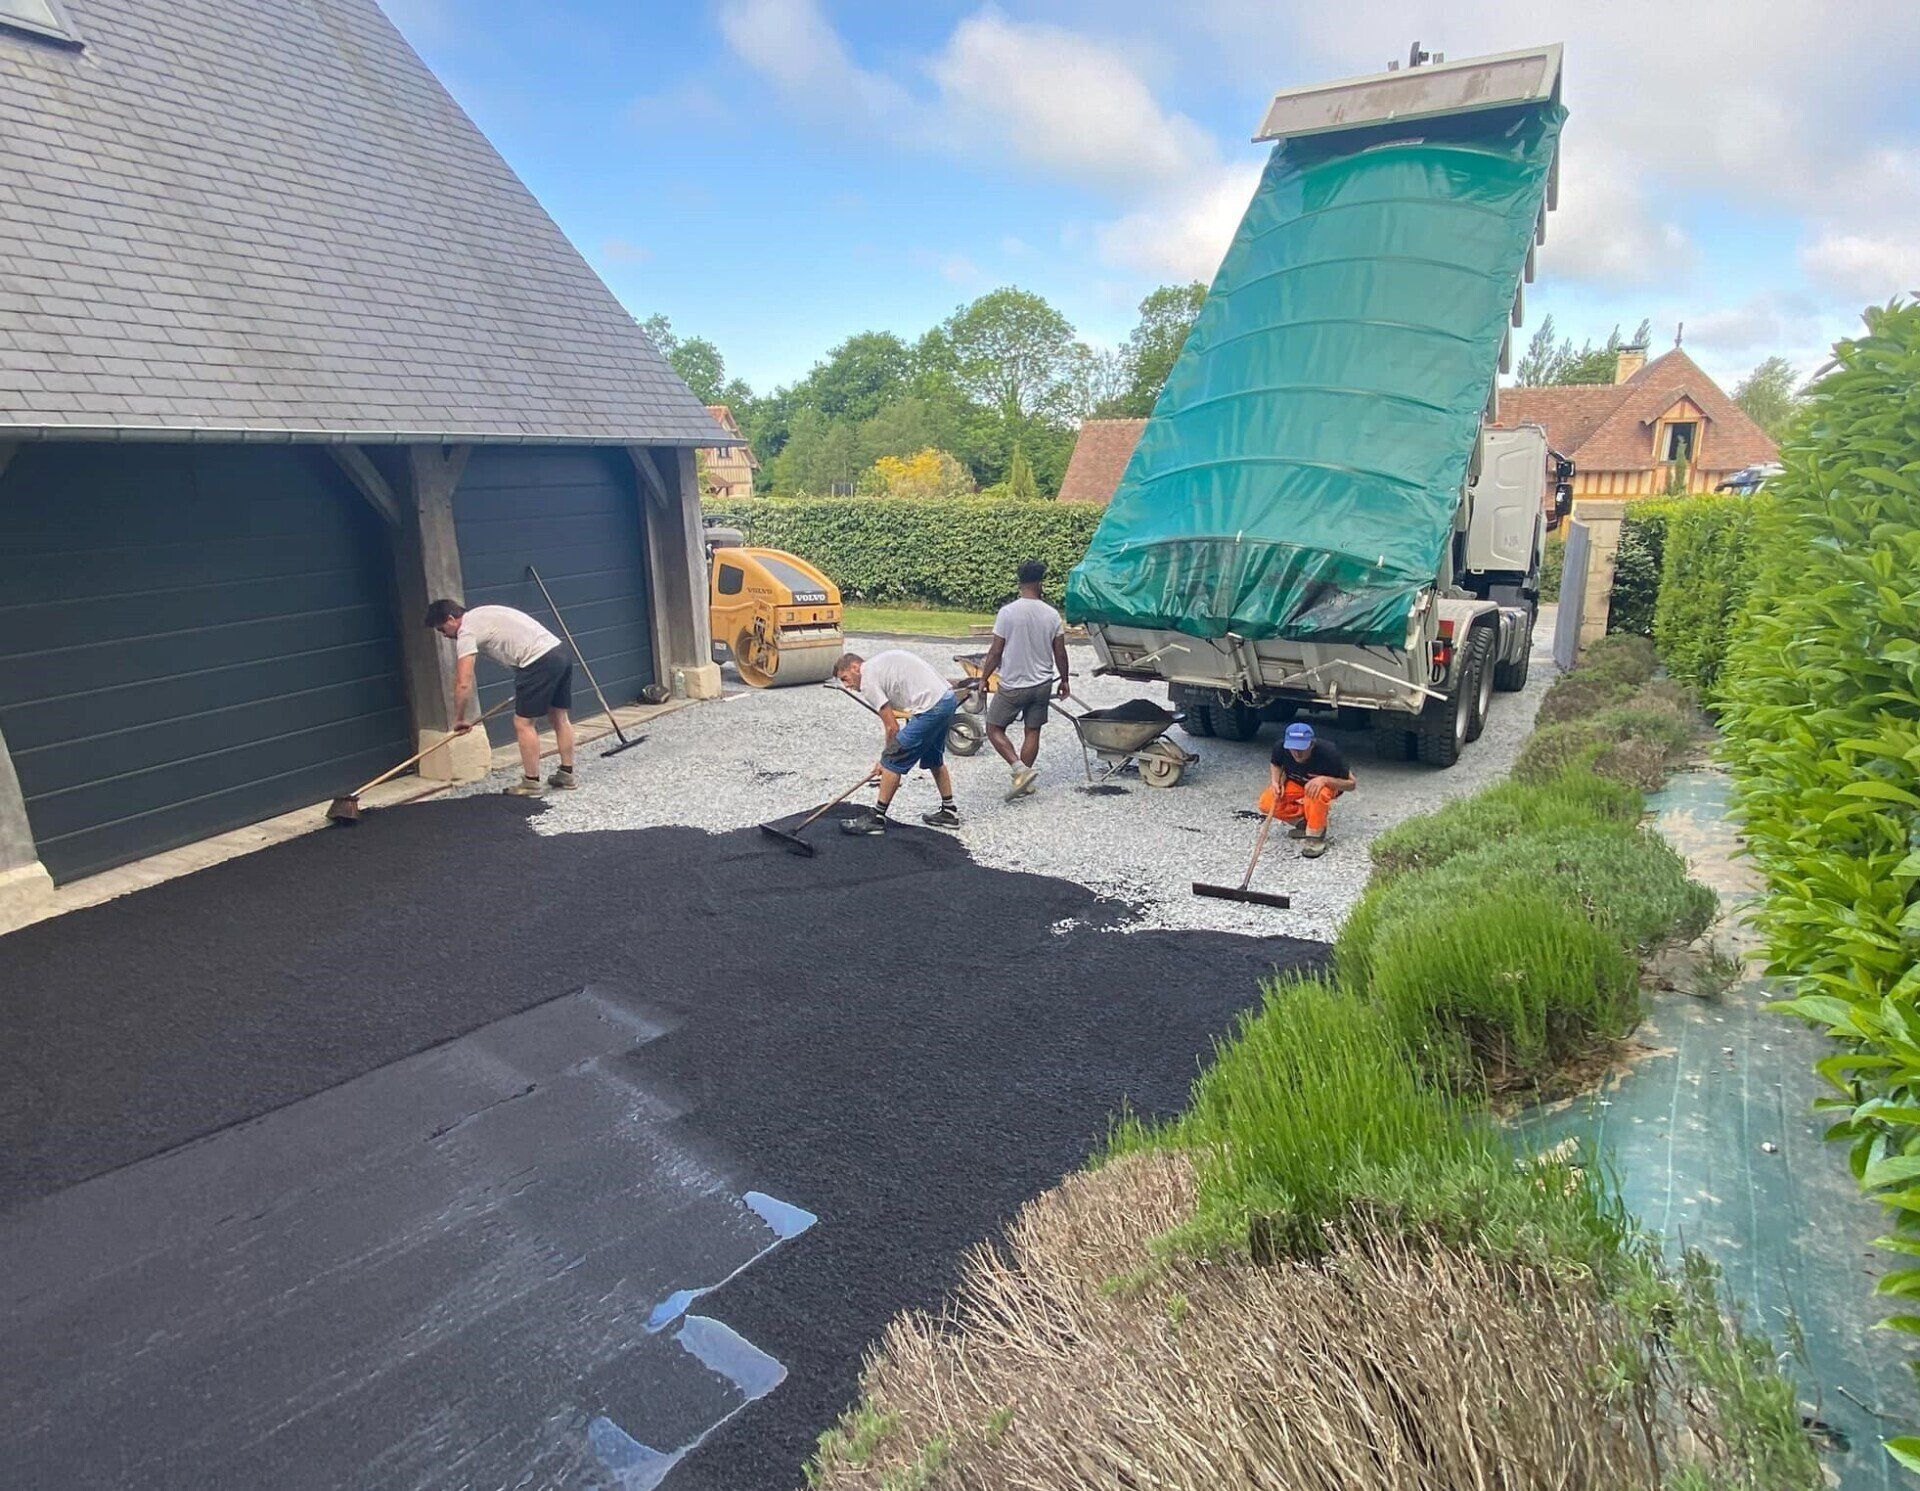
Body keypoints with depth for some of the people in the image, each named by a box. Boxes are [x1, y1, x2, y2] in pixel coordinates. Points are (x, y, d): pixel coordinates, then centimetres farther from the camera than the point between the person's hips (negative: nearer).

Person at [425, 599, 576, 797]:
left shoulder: (466, 631, -3)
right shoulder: (481, 615, 25)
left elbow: (463, 684, -10)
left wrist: (459, 719, 2)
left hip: (539, 662, -9)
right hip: (560, 653, 9)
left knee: (523, 723, 1)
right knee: (559, 717, 16)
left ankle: (531, 783, 6)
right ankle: (566, 775, 25)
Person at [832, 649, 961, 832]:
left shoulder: (868, 679, -5)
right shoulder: (880, 663, 23)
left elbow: (892, 727, -6)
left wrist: (889, 756, 9)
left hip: (931, 707, -10)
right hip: (949, 697, 10)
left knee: (892, 761, -2)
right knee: (934, 759, 26)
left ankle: (877, 818, 6)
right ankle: (949, 811, 35)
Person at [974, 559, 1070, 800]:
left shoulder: (1007, 612, -13)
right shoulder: (1052, 615, -3)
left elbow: (995, 651, -10)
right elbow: (1060, 653, 3)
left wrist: (984, 679, 2)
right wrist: (1064, 680, 18)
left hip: (1013, 685, -4)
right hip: (1043, 684, 4)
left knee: (994, 728, 8)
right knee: (1032, 732, 13)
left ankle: (1021, 770, -8)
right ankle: (1024, 783, 18)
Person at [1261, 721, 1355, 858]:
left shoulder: (1328, 752, -34)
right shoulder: (1280, 748, -24)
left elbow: (1351, 784, -23)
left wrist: (1324, 779, -40)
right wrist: (1276, 781, -19)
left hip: (1328, 785, -4)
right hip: (1295, 784, 4)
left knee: (1316, 794, -41)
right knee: (1266, 803, -20)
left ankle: (1316, 834, -19)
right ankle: (1304, 821, -1)